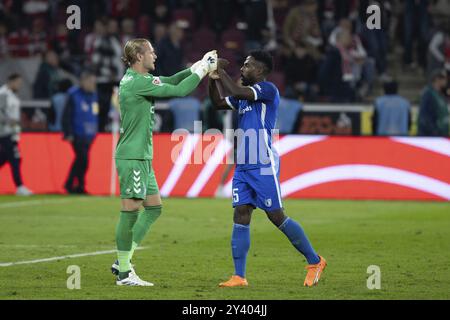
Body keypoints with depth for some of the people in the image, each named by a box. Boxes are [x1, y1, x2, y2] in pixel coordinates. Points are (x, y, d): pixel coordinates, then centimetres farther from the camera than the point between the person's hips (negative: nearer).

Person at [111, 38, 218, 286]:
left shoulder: (137, 79, 14)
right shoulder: (138, 82, -16)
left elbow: (169, 81, 22)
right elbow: (179, 90, -16)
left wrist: (196, 66, 12)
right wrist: (201, 71, -4)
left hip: (141, 157, 11)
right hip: (132, 157, -11)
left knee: (154, 208, 12)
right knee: (130, 211, -7)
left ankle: (122, 261, 15)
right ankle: (124, 272, -3)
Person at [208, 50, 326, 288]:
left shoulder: (267, 89, -10)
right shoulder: (246, 95, 17)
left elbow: (236, 92, -22)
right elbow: (219, 103, 23)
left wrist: (221, 71, -10)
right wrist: (213, 79, 8)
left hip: (264, 166, -8)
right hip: (243, 166, 8)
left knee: (276, 216, -4)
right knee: (240, 215, -1)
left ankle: (314, 261, 11)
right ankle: (239, 276, -2)